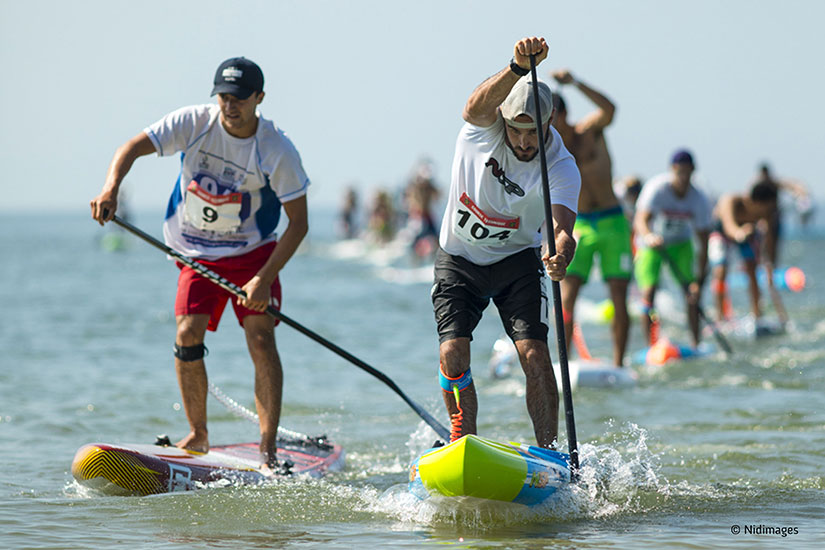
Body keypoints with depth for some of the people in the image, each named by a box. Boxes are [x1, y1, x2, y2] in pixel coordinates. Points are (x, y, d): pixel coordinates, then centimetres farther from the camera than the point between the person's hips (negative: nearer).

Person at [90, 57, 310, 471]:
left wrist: (265, 278, -24)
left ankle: (268, 449, -16)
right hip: (197, 254, 2)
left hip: (254, 253, -2)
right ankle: (197, 435, 7)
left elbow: (298, 223, -15)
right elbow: (134, 147, -14)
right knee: (187, 336, -11)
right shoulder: (194, 123, -14)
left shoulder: (277, 151, -19)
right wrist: (110, 189, -35)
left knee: (260, 337, -16)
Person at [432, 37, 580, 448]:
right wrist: (518, 68, -62)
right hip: (458, 259, 1)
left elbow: (563, 228, -34)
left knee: (535, 355, -15)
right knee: (453, 354, -12)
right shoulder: (484, 128, -19)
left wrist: (561, 256, -58)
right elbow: (476, 107, -44)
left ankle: (547, 452, -9)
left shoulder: (562, 168, -20)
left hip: (516, 260, 0)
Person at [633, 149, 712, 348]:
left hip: (680, 243, 3)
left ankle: (696, 344, -3)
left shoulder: (699, 200, -18)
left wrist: (700, 279, -20)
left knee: (691, 290, -10)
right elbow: (640, 220, -40)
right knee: (649, 290, -17)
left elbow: (703, 242, -15)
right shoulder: (656, 189, -27)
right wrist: (648, 236, -64)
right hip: (651, 243, -3)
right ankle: (651, 345, -15)